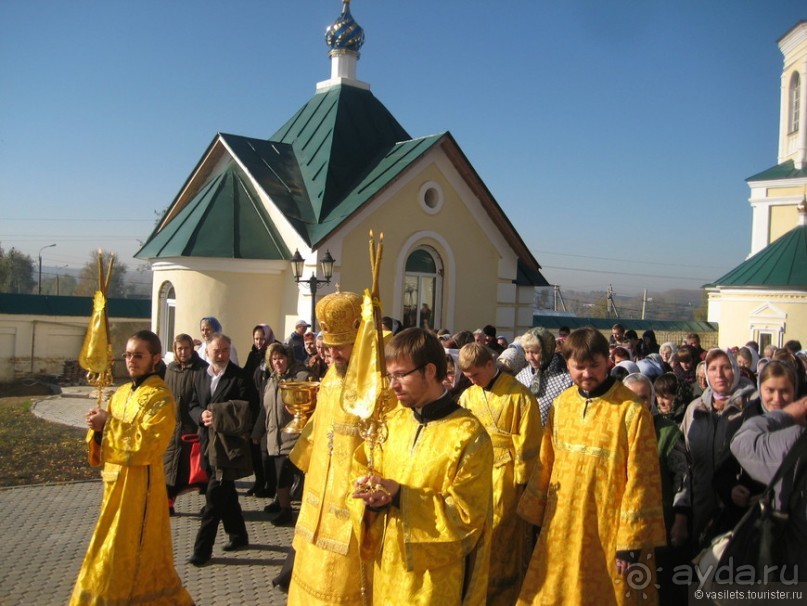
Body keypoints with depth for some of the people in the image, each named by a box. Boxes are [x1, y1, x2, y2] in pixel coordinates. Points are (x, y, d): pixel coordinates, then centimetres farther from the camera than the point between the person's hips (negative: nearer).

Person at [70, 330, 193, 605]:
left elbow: (145, 445, -22)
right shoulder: (122, 392, 11)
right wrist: (98, 428, -8)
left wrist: (109, 423, -17)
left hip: (139, 484, -8)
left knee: (129, 553, -1)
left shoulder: (160, 398, -14)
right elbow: (109, 437, 14)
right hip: (116, 479, 8)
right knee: (114, 550, 17)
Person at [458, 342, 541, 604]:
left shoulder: (518, 396, -8)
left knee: (500, 538, 1)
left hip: (504, 477, -5)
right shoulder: (468, 396, 8)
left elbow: (526, 441, -8)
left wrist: (522, 481, -7)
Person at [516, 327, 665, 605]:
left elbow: (641, 479, -12)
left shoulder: (631, 411, -12)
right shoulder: (561, 404, 4)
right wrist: (534, 514, 13)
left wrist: (632, 542, -11)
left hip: (608, 531, -5)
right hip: (561, 528, 5)